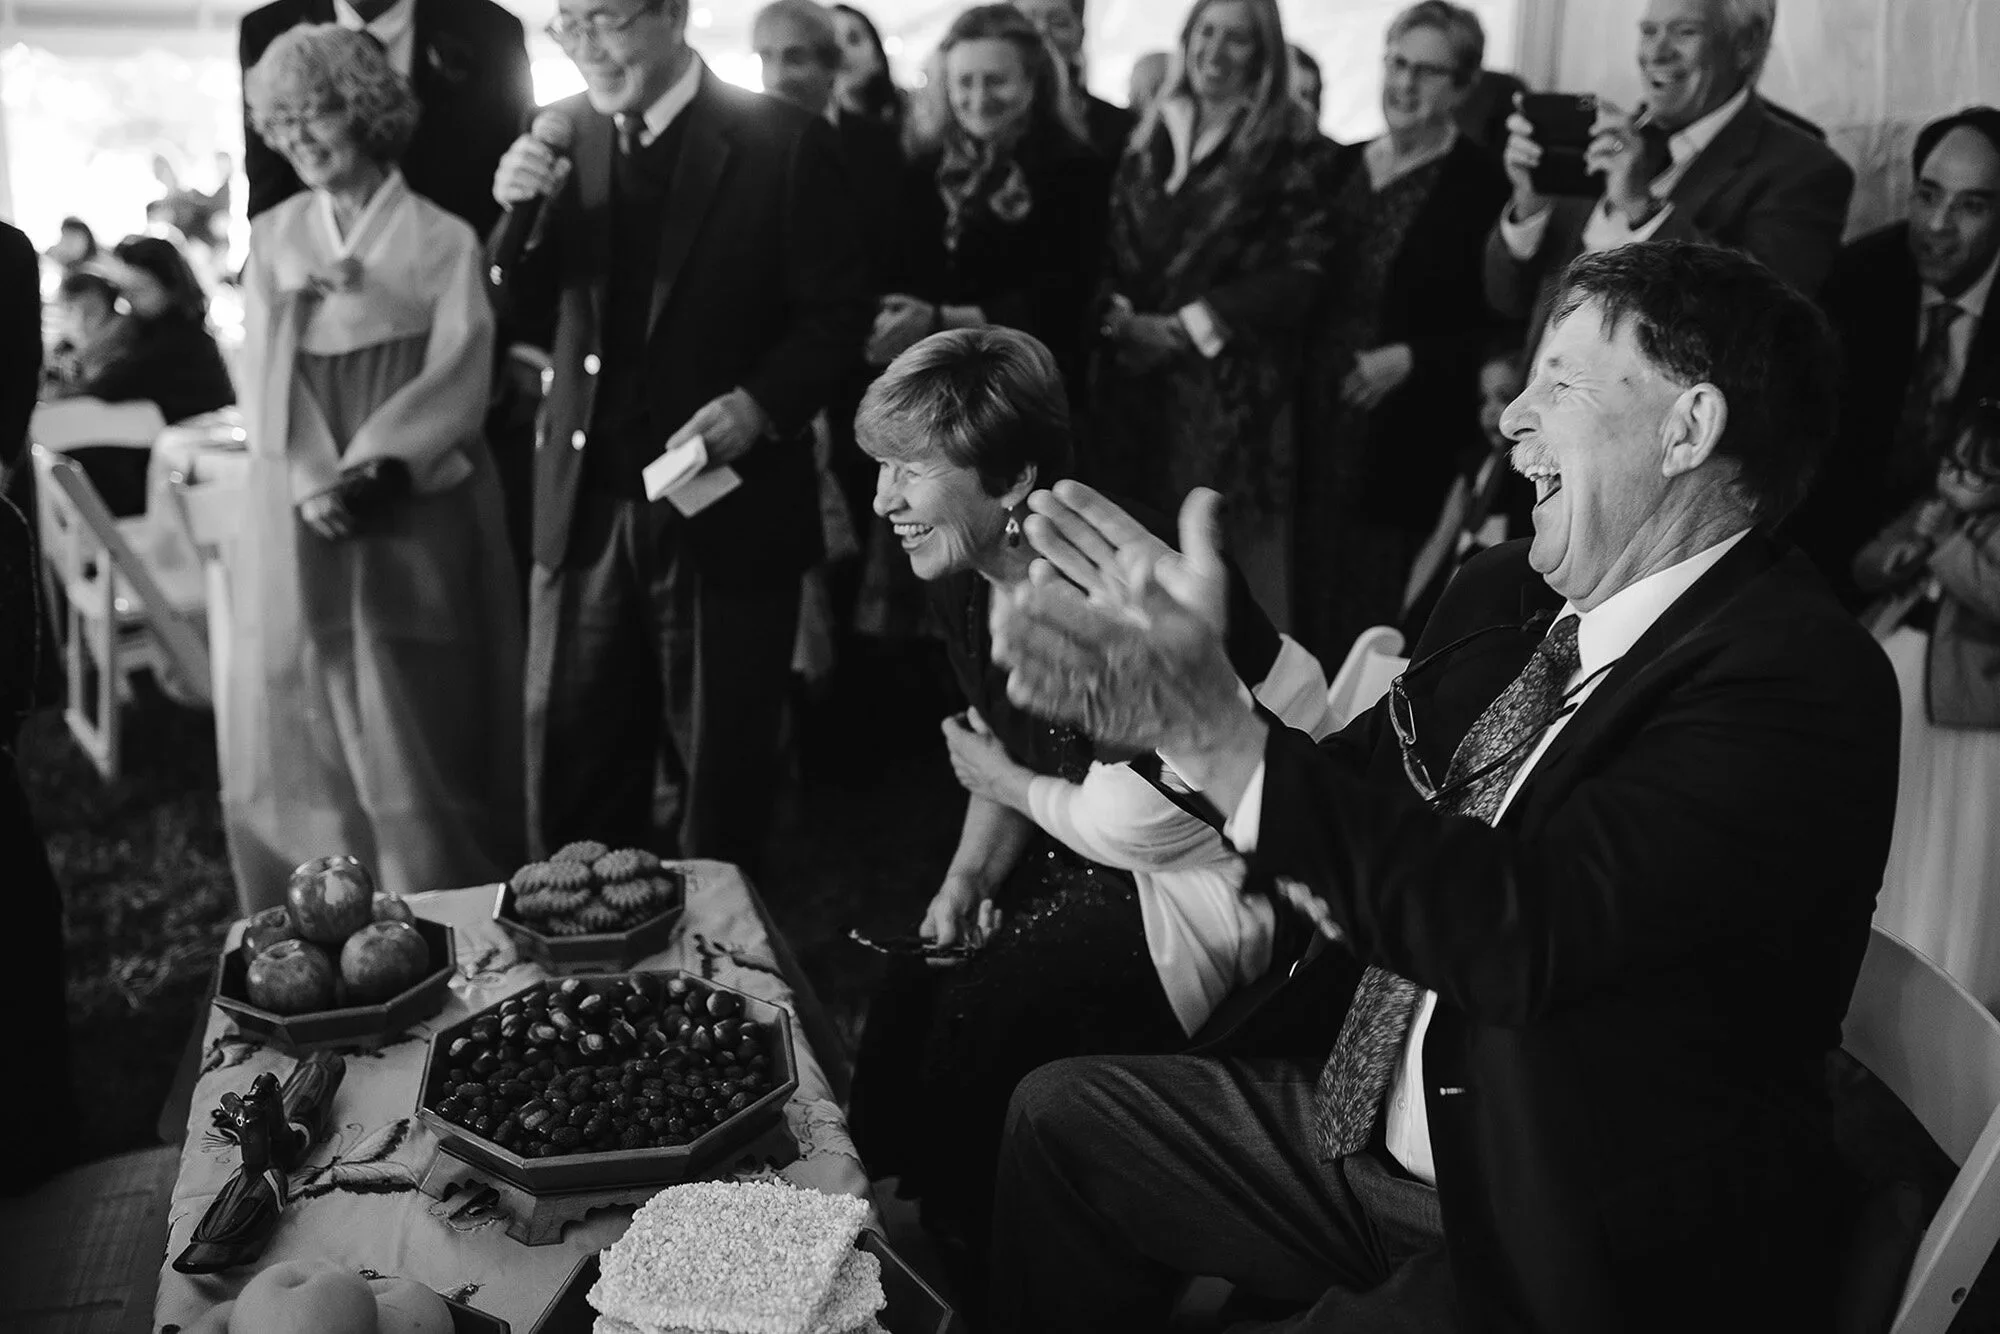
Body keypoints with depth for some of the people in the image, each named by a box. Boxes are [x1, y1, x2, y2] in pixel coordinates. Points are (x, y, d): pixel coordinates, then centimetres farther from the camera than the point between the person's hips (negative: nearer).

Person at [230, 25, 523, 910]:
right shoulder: (272, 239, 12)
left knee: (419, 730, -2)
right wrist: (312, 482, -11)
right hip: (297, 517, 4)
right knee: (295, 723, 5)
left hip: (417, 515, -3)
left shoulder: (443, 240, 1)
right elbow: (266, 378, 5)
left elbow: (457, 380, -6)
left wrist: (366, 471, -16)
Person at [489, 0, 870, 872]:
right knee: (566, 777, 10)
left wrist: (759, 405, -21)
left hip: (724, 506, -3)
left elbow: (836, 316, -6)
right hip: (584, 503, 4)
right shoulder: (560, 137, 5)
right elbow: (527, 323, 10)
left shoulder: (783, 144, -8)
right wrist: (517, 216, -8)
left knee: (719, 776, 13)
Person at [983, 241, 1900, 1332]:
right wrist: (1190, 660, -12)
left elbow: (1526, 926, -32)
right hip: (1377, 1120, 8)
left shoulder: (1799, 678, -22)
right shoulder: (1503, 597, 3)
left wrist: (1217, 737, -35)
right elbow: (1350, 811, 5)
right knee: (1062, 1113, 10)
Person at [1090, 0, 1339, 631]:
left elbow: (1303, 270, -9)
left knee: (1237, 552, -4)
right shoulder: (1152, 137, 13)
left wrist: (1187, 326, -12)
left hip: (1237, 383, -5)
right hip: (1140, 377, 5)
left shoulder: (1294, 147, -3)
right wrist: (1118, 314, -4)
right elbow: (1113, 244, 17)